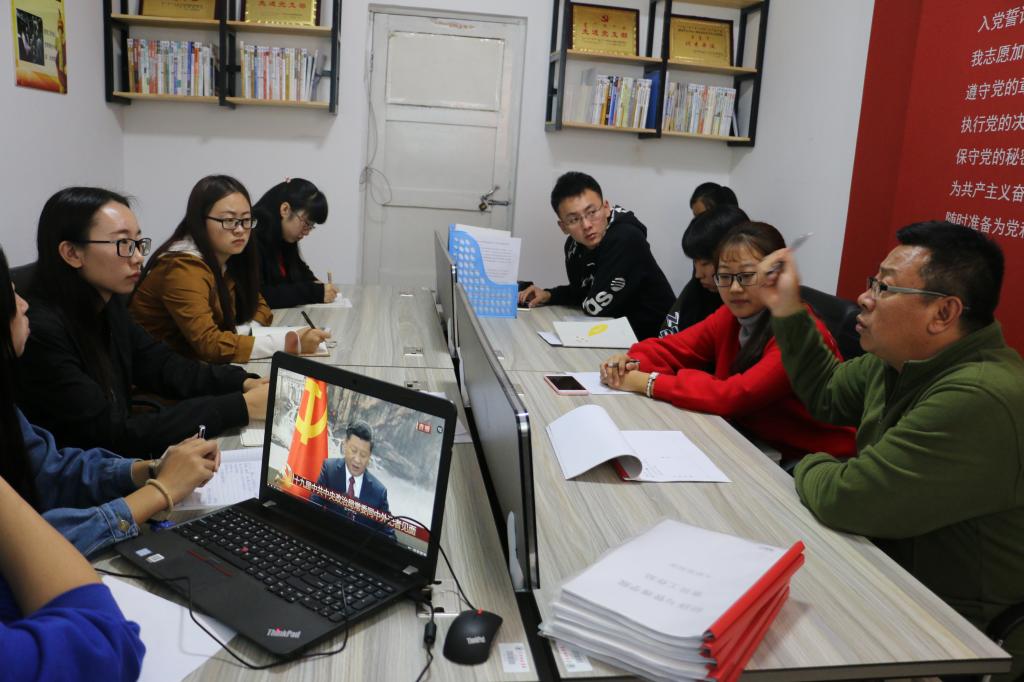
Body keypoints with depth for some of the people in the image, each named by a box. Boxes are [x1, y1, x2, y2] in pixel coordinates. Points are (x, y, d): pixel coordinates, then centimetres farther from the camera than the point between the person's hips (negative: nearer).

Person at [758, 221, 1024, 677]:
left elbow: (846, 500, -31)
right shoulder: (904, 360, -1)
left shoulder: (978, 402, -32)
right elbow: (826, 395, 15)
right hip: (891, 574, 8)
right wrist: (787, 310, 7)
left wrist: (813, 467, -9)